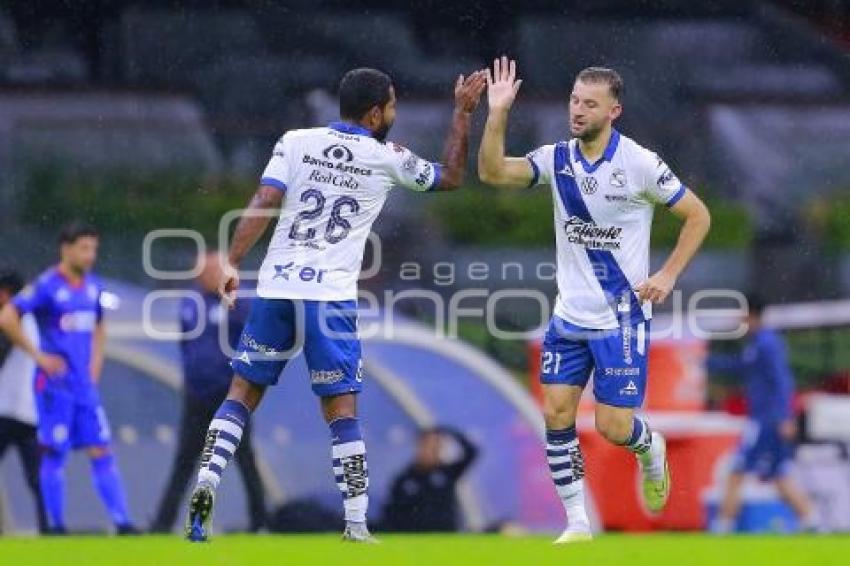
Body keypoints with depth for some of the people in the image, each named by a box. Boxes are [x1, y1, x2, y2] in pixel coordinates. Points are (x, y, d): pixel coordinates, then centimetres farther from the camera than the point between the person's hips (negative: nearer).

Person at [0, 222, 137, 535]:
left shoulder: (93, 286, 11)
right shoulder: (47, 286, -10)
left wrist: (95, 363, 12)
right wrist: (38, 355, -14)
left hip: (85, 384, 6)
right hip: (55, 384, -6)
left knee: (102, 452, 1)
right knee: (54, 455, -1)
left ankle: (123, 523, -2)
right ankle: (55, 526, 6)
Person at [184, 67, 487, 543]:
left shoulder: (296, 142, 5)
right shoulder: (387, 159, 4)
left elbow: (264, 204, -6)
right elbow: (451, 178, 19)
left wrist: (232, 264, -6)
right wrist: (463, 113, 26)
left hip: (275, 290, 2)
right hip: (332, 298, -2)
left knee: (243, 392, 12)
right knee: (342, 409, 3)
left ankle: (207, 483, -5)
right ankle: (356, 523, 1)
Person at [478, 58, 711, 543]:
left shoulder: (639, 163, -12)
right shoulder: (557, 159, 0)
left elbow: (698, 215, -3)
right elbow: (493, 173, -13)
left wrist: (668, 275, -10)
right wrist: (498, 114, -23)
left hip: (622, 316, -4)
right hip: (570, 315, 4)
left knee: (613, 427, -6)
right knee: (557, 414, -2)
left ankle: (651, 449, 30)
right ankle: (578, 524, 8)